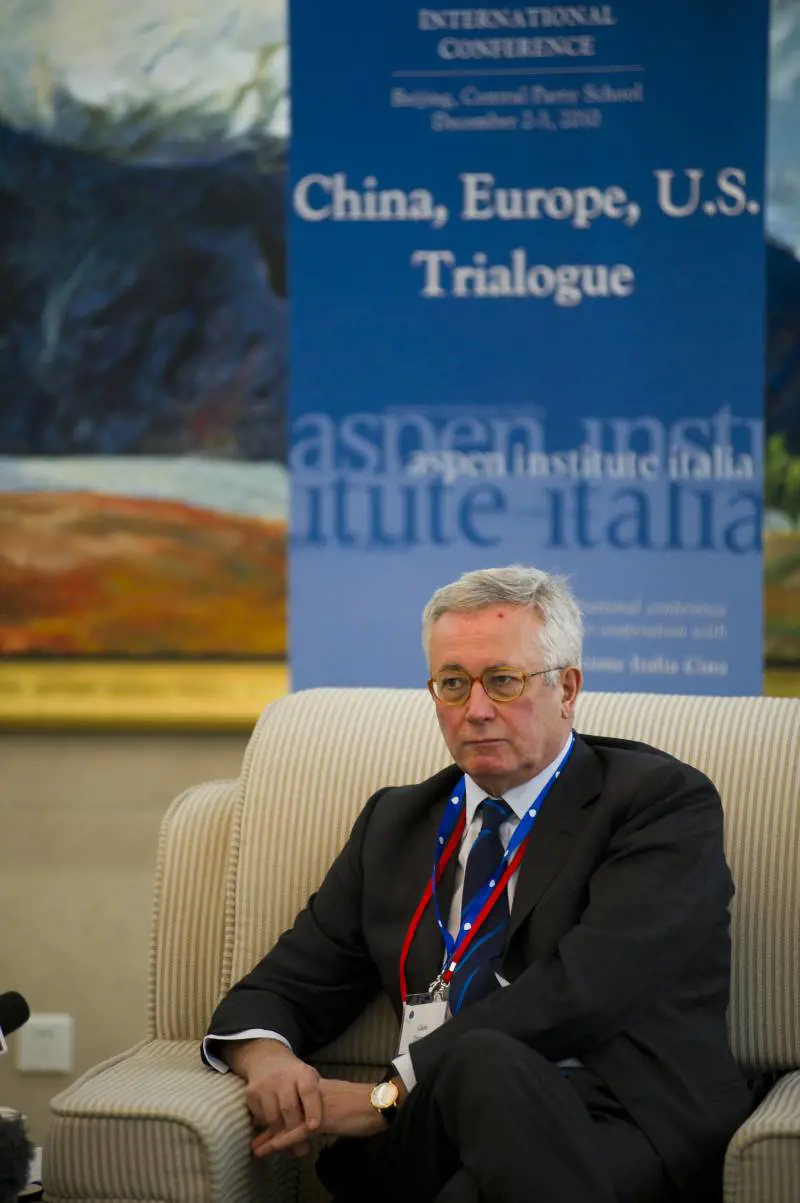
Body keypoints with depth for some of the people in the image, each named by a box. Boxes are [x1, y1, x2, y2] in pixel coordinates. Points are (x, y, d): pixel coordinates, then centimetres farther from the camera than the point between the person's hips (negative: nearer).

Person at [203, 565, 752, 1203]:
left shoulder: (664, 802, 5)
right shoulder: (396, 821, 25)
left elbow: (584, 990, -10)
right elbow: (280, 990, 23)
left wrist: (391, 1094, -13)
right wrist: (267, 1056, -4)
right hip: (421, 1134, 3)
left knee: (484, 1070, -38)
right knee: (479, 1063, -36)